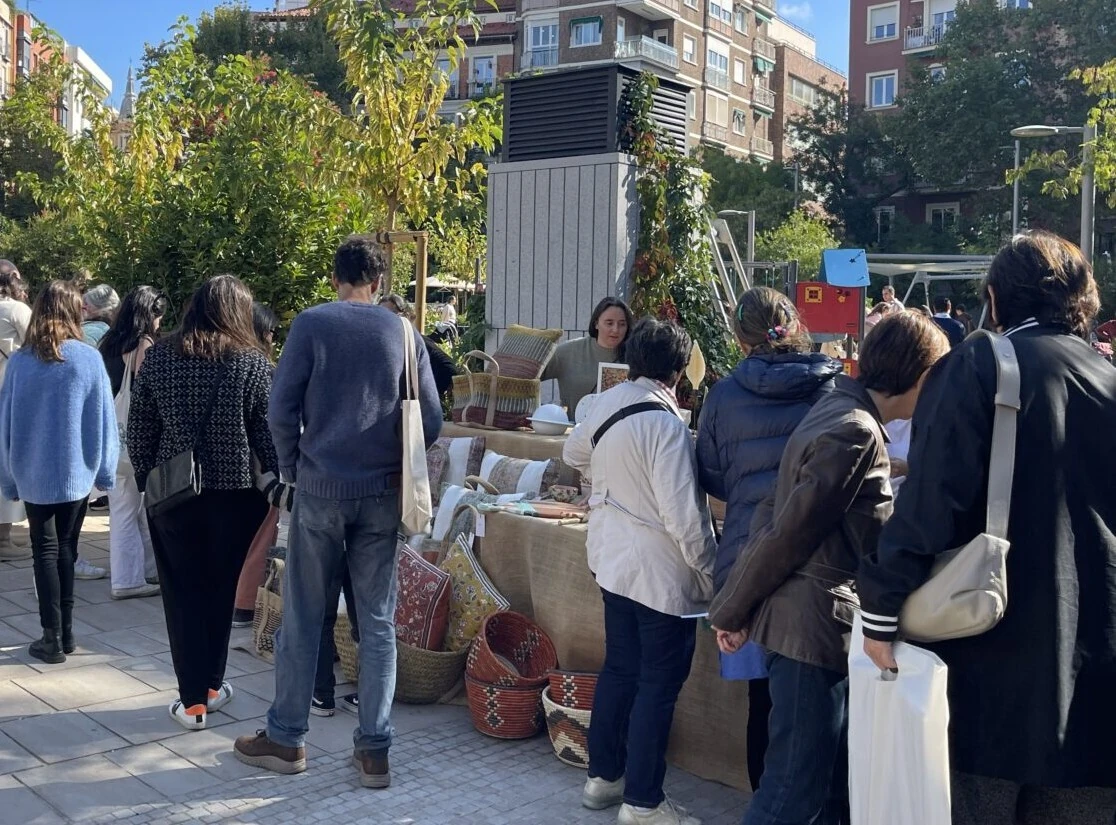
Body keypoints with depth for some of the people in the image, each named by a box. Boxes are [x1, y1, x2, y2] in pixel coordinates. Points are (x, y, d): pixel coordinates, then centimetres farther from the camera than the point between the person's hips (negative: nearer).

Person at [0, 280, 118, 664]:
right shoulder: (89, 359, -8)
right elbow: (103, 419, -6)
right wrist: (104, 470, 3)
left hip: (33, 474, 0)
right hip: (75, 471, 0)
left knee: (45, 551, 9)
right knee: (65, 548, 14)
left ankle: (53, 638, 7)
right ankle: (65, 632, 18)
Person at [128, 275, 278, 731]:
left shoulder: (157, 357, 0)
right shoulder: (253, 364, -7)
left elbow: (139, 431, 3)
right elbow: (270, 437, -6)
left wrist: (146, 481, 13)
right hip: (234, 494, 0)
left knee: (183, 593, 9)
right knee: (220, 591, 15)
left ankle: (192, 699, 10)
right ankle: (210, 686, 27)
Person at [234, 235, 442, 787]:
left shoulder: (311, 324, -4)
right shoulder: (404, 333, 2)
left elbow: (282, 410, -7)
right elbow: (430, 422, 2)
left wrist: (293, 468, 8)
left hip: (320, 488, -2)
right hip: (383, 494, 2)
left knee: (303, 617, 10)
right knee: (378, 622, 8)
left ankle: (286, 739, 22)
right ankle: (374, 750, 13)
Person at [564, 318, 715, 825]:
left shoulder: (607, 403, 2)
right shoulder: (664, 422, -23)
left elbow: (574, 453, 22)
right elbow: (684, 515, -23)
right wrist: (711, 574, -12)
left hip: (612, 559, 8)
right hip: (662, 572, -8)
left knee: (619, 668, 20)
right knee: (659, 684, 4)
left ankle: (603, 777, 32)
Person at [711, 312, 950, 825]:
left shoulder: (839, 412, 11)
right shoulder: (856, 433, -20)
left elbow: (777, 512, 12)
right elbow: (788, 534, -18)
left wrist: (737, 607, 13)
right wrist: (732, 611, -7)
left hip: (823, 626, 10)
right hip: (813, 628, -10)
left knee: (832, 777, 18)